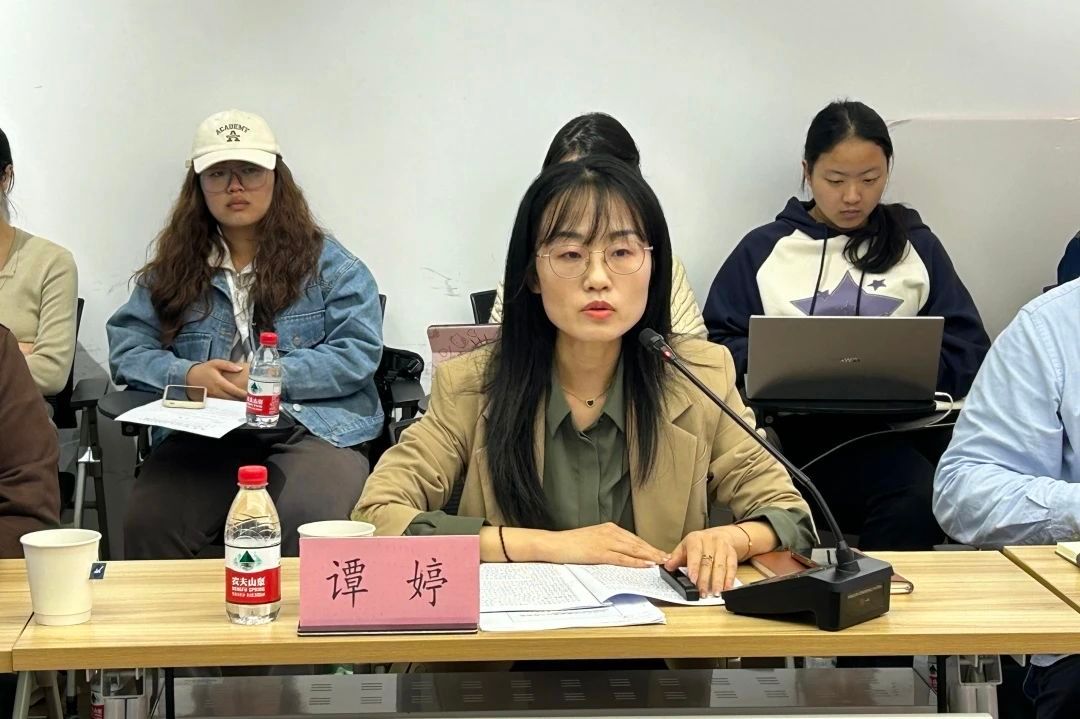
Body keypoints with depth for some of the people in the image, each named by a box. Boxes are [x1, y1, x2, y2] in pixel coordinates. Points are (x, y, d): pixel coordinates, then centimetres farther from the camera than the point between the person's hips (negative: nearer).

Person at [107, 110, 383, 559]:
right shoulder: (172, 268, 18)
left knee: (310, 532, -34)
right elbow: (127, 348, 11)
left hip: (314, 428, -2)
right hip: (203, 435, 2)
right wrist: (187, 375, -9)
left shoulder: (327, 263, 10)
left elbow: (358, 353, -1)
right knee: (146, 521, -27)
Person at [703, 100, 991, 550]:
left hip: (891, 430, 1)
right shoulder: (763, 249, 17)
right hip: (792, 424, 0)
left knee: (915, 500, -33)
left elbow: (969, 354, 10)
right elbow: (717, 347, 10)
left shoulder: (916, 247, 18)